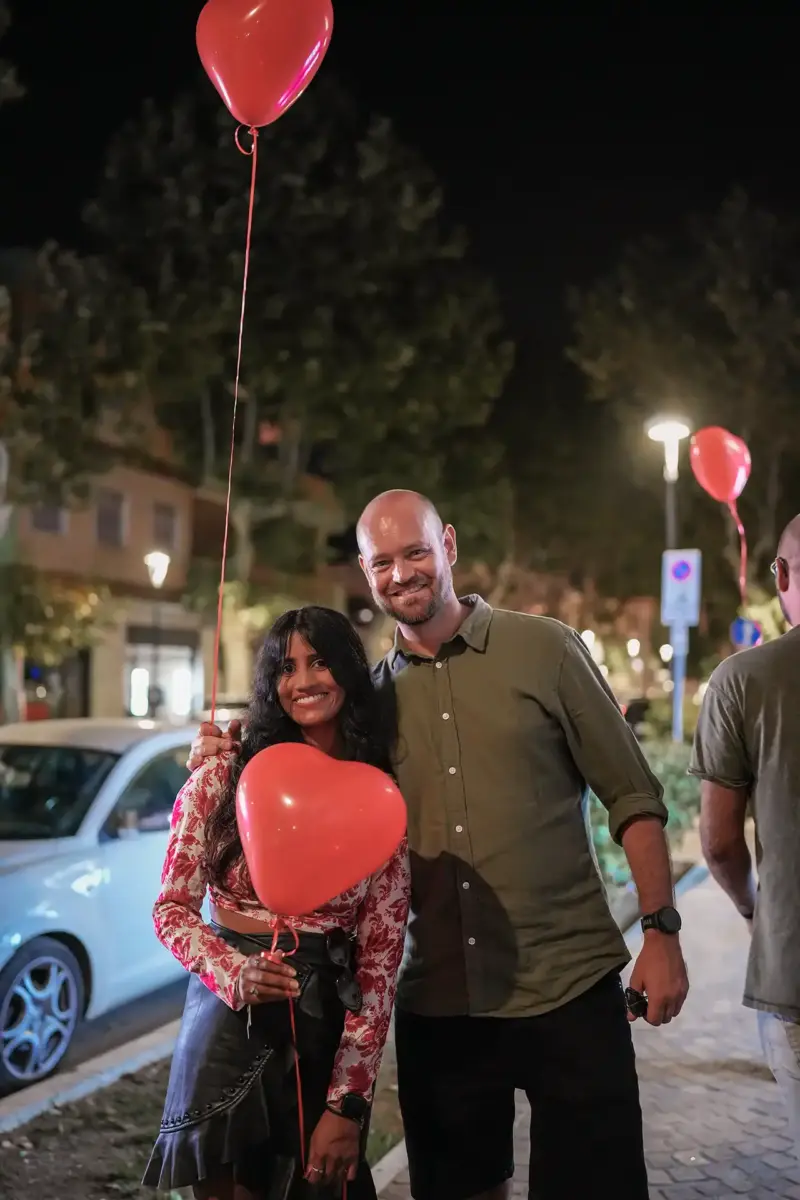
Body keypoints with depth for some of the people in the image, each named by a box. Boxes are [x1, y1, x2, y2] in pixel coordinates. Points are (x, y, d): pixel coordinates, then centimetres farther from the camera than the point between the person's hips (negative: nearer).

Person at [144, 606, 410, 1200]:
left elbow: (380, 964, -3)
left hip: (329, 1016, 1)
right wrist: (234, 973, -20)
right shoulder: (225, 778, -2)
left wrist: (348, 1102, -8)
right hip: (229, 1002, -1)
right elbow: (173, 907, 0)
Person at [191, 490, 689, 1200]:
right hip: (437, 1003, 3)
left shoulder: (543, 649, -3)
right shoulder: (371, 695, 7)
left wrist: (662, 931, -8)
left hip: (570, 986, -3)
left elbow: (632, 797, -1)